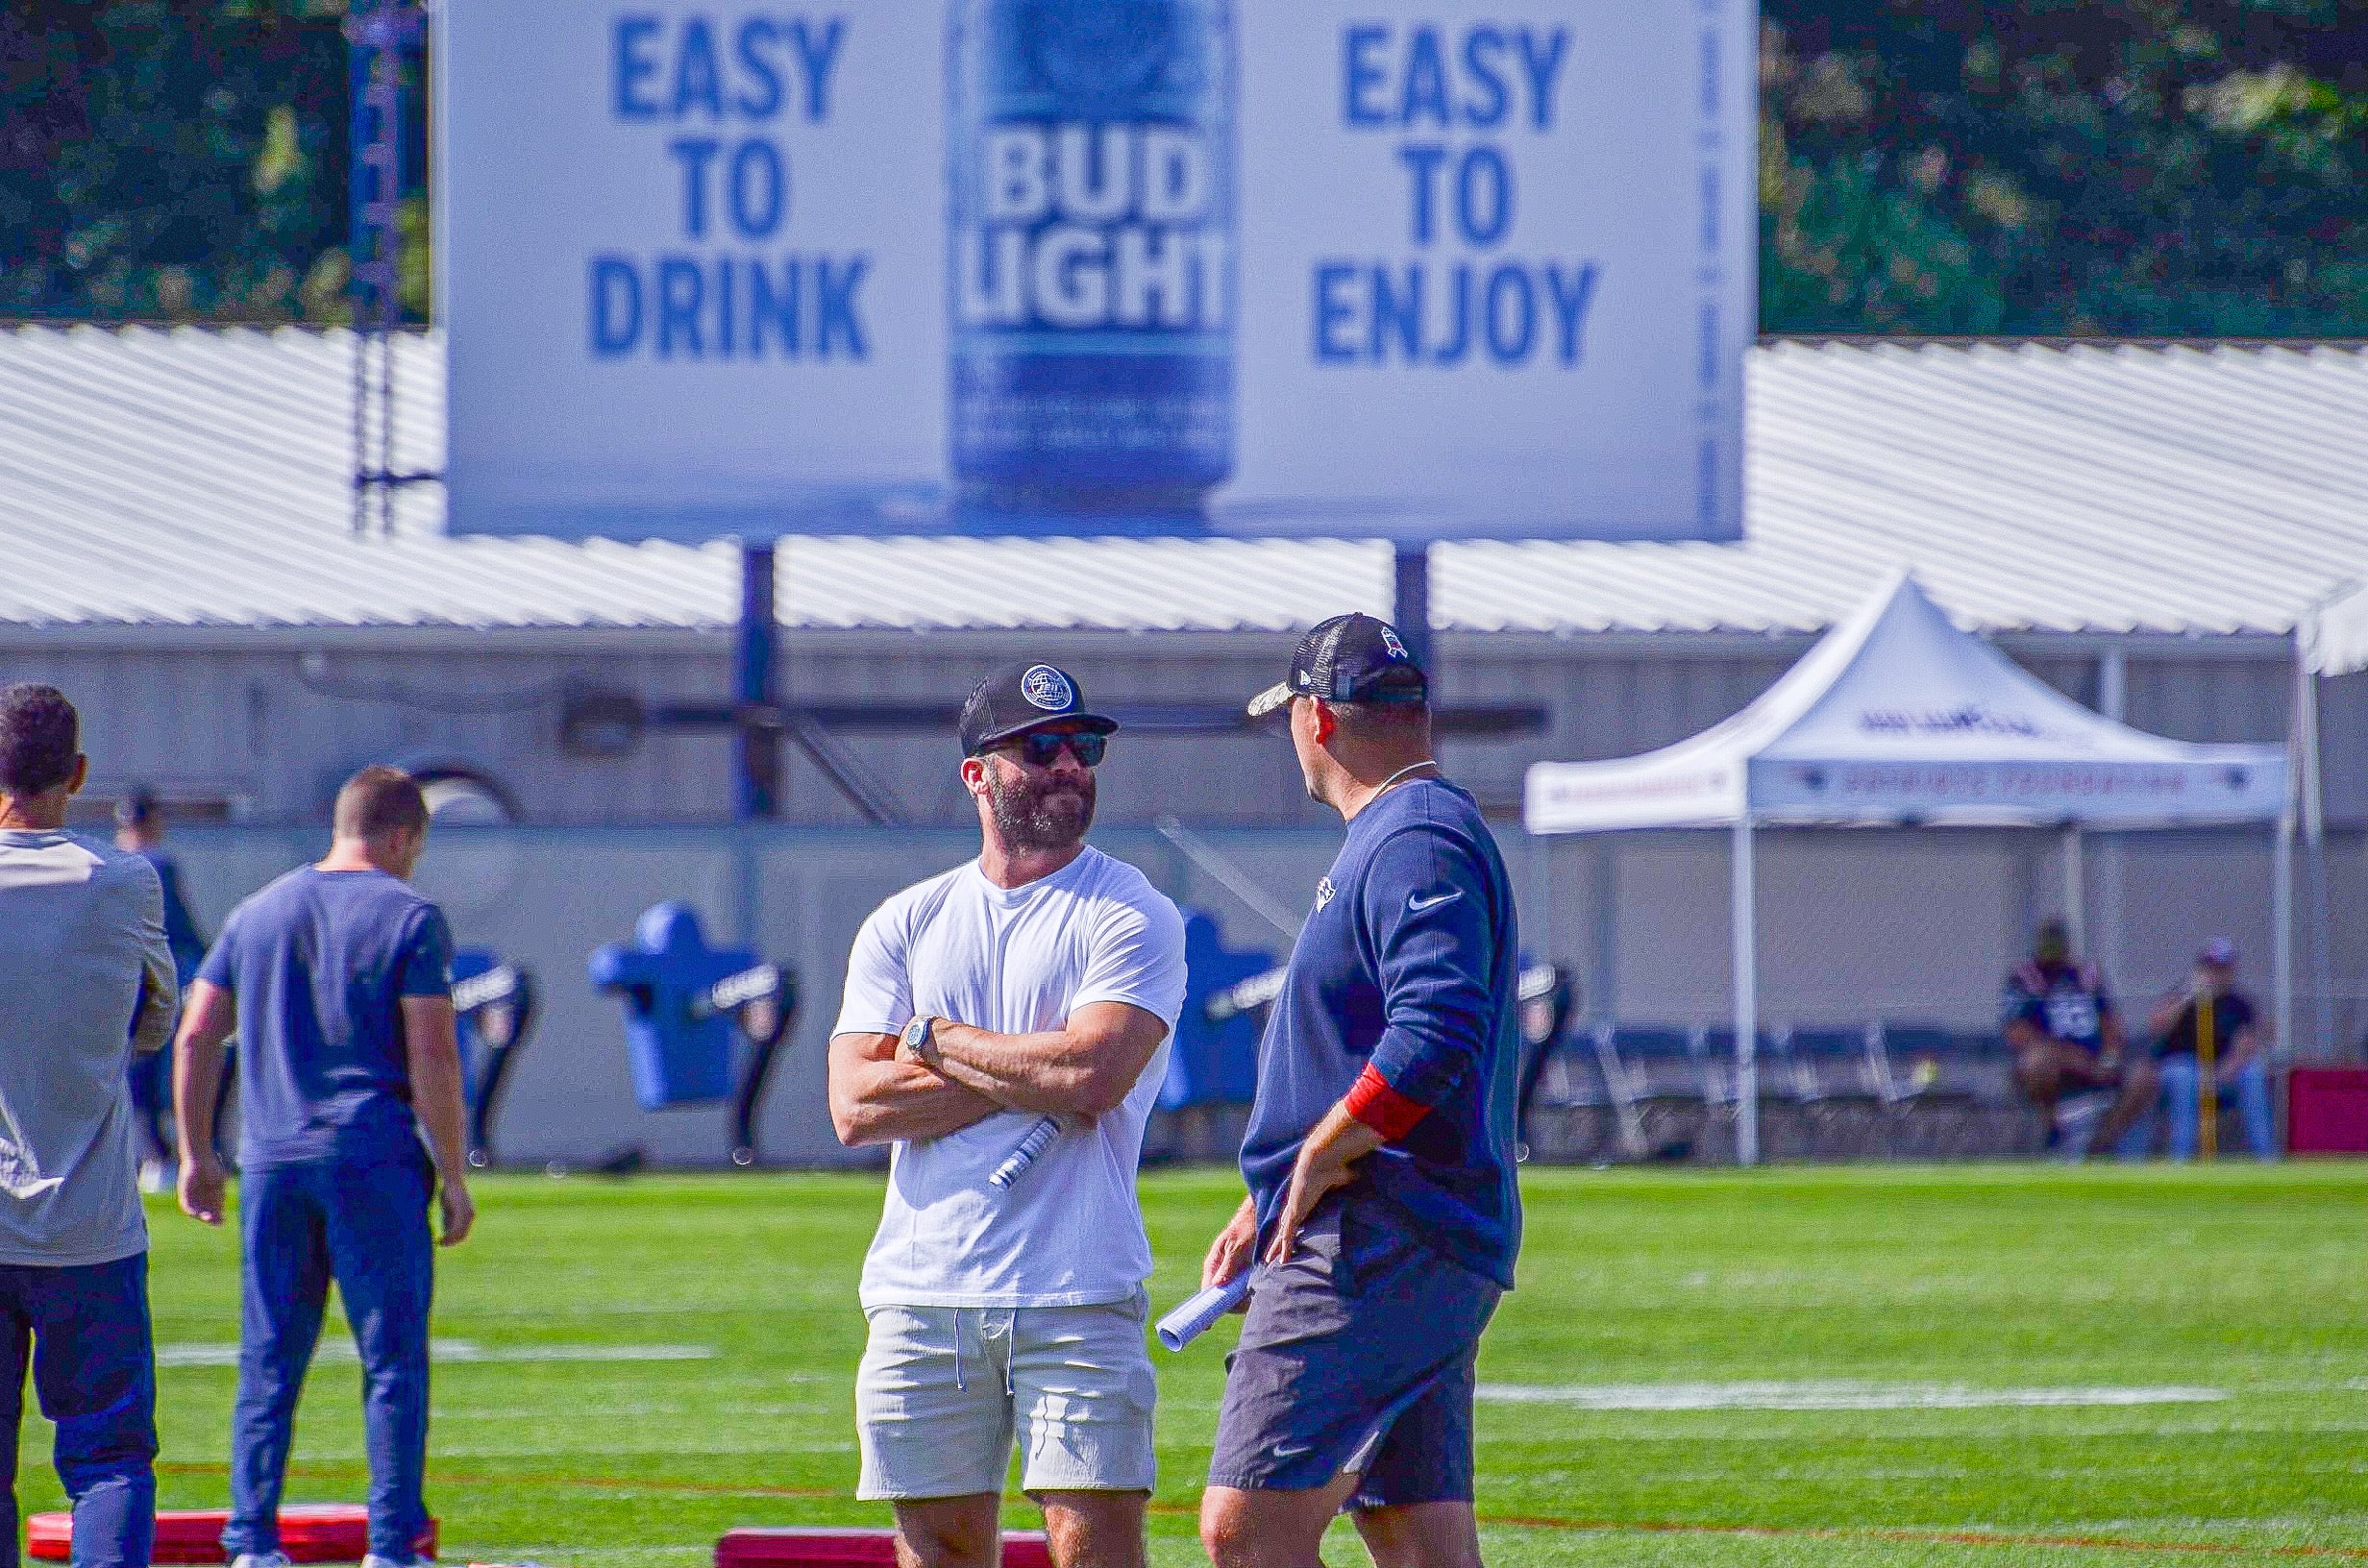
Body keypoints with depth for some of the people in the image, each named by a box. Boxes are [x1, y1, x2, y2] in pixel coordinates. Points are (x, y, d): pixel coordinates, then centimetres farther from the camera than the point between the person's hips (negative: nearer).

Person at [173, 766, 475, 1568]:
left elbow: (196, 1036, 10)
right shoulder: (408, 917, -3)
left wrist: (197, 1154, 16)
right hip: (374, 1162, -4)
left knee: (268, 1362, 9)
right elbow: (433, 1056, -9)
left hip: (271, 1164, 4)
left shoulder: (257, 913, 12)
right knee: (393, 1359, 2)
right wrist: (453, 1175, -4)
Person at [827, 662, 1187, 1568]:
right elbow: (857, 1108, 0)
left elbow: (1091, 1077, -14)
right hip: (920, 1291, 4)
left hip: (1077, 1294, -4)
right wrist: (1030, 1074, -7)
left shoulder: (1131, 916, 2)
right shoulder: (903, 925, 13)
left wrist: (938, 1041, -2)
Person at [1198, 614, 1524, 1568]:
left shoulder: (1412, 843, -13)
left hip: (1379, 1248, -11)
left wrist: (1317, 1161, -17)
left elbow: (1434, 1039, -27)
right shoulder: (1401, 838, 22)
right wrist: (1267, 1206, 23)